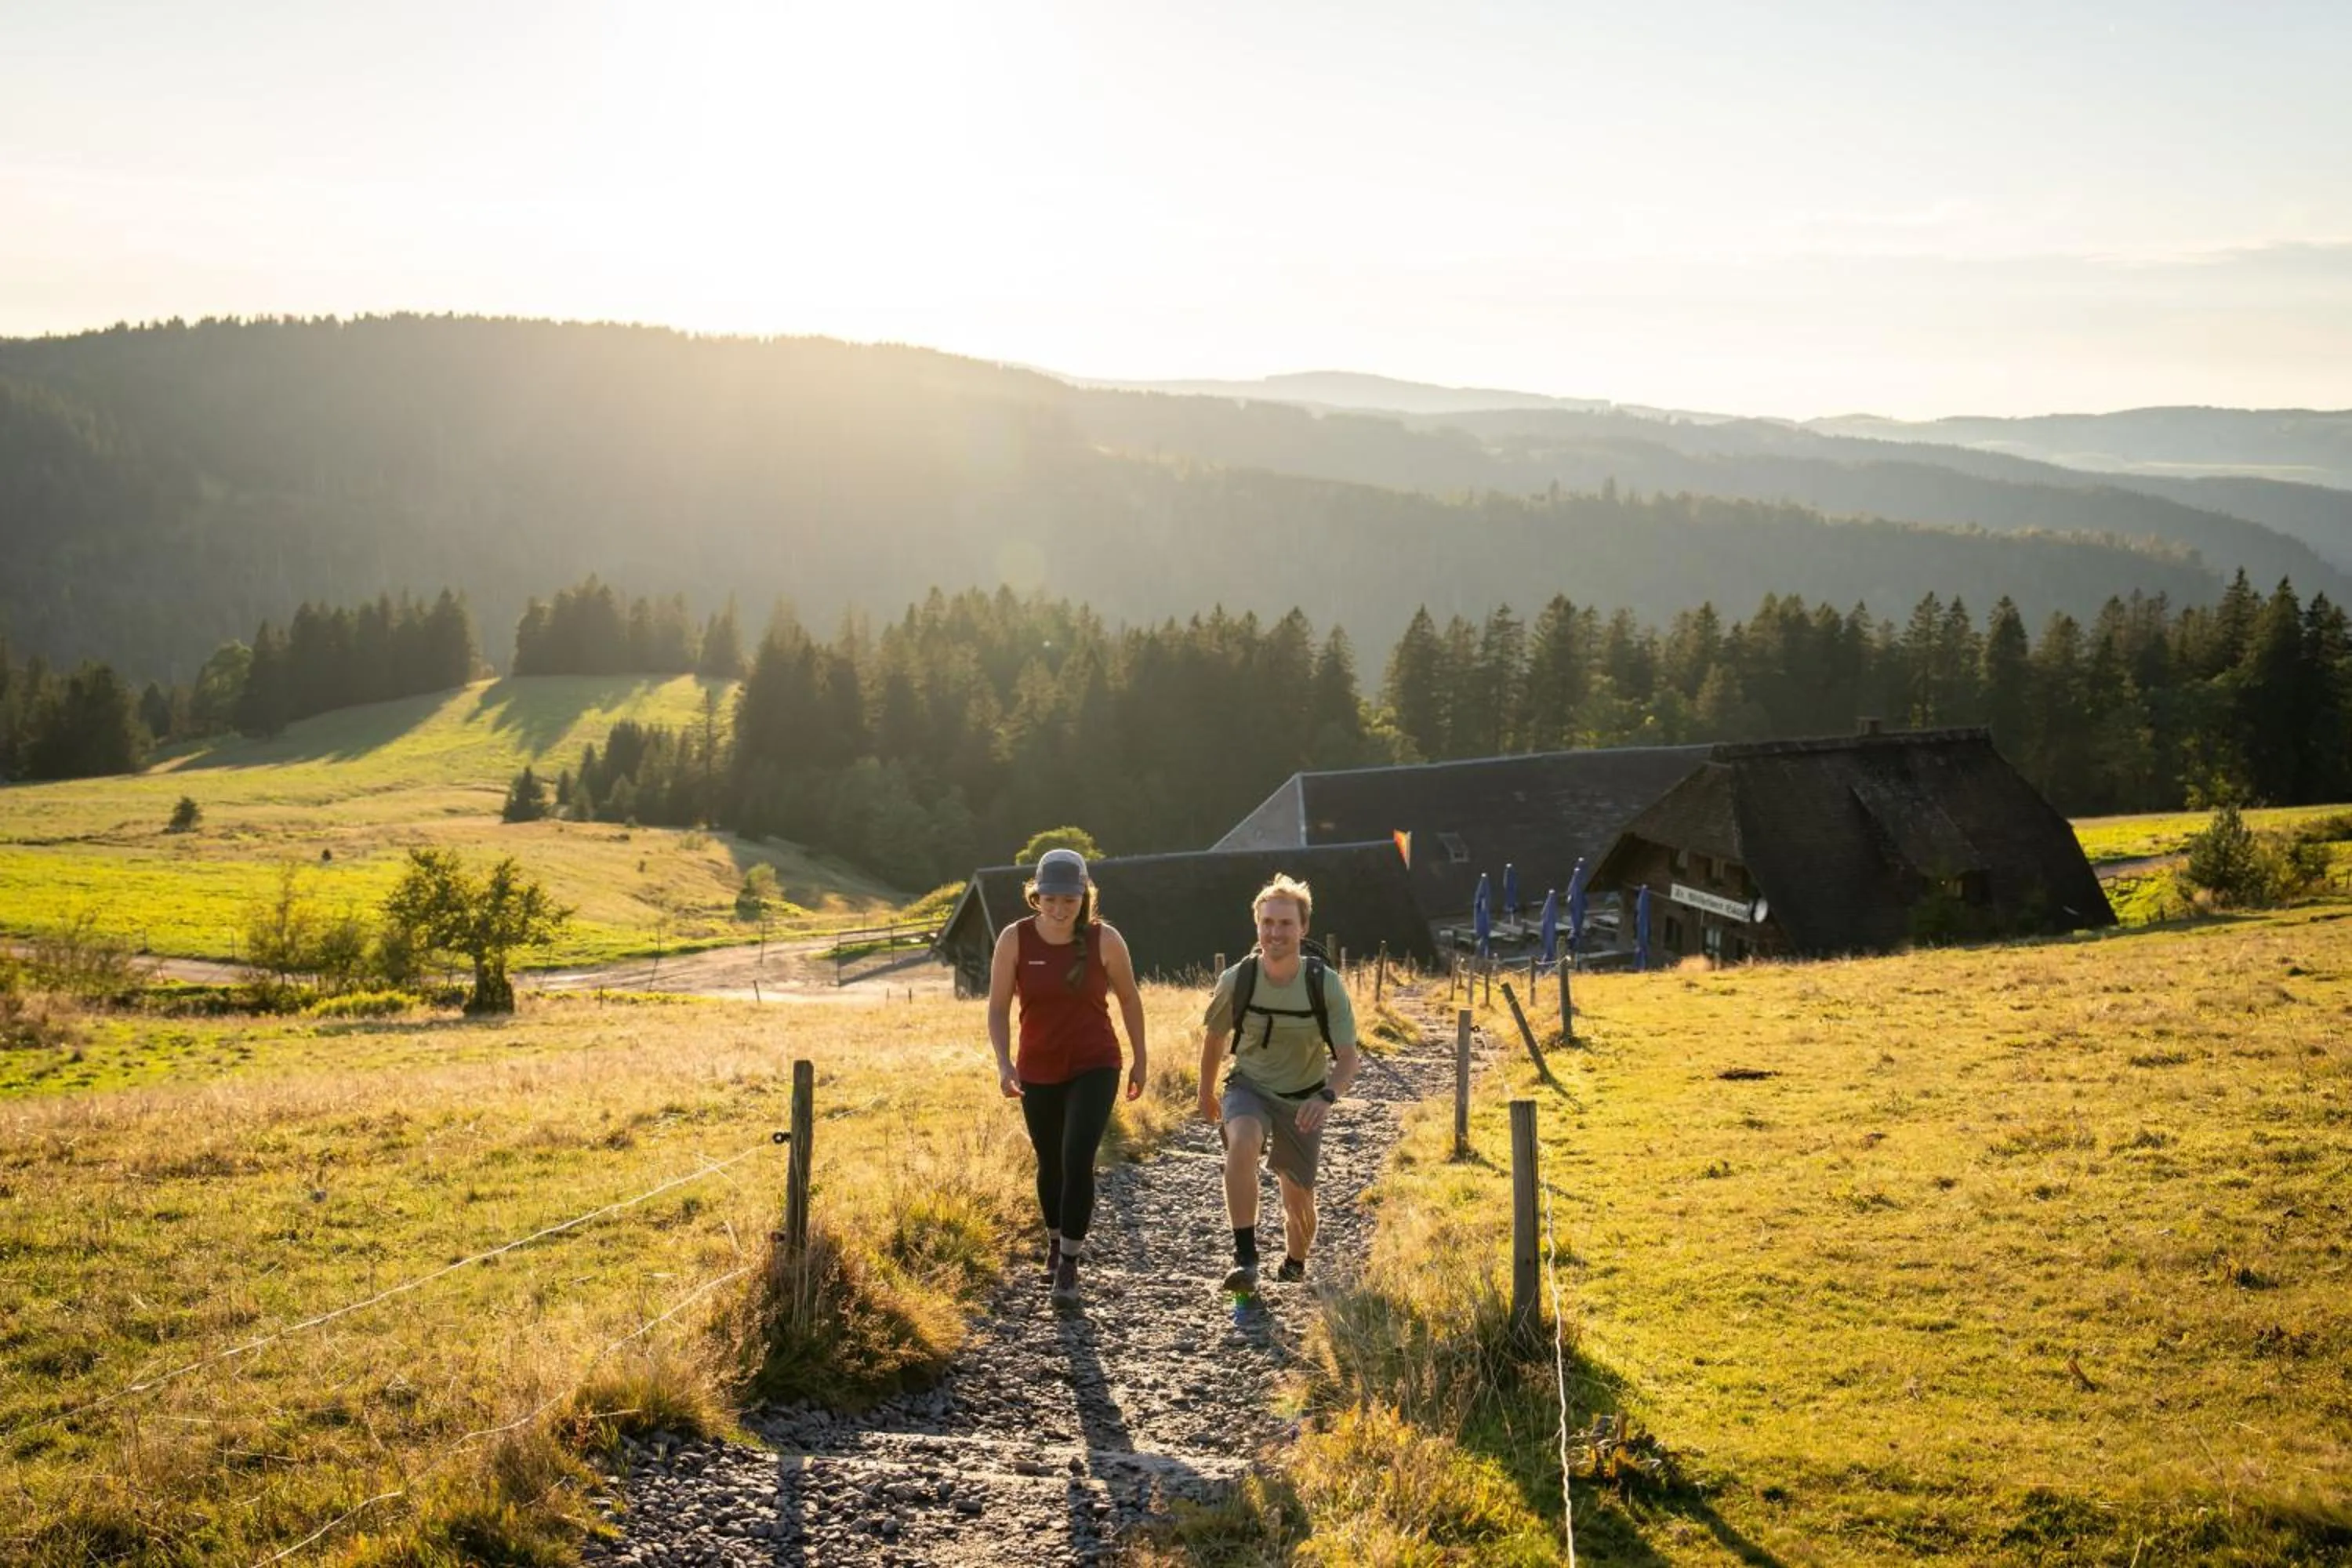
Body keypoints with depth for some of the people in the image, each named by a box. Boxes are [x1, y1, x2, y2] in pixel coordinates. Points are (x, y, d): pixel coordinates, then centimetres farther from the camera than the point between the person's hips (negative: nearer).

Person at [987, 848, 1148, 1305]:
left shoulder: (1104, 939, -12)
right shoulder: (1014, 939, -11)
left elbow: (1129, 998, 3)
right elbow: (998, 1007, -6)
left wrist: (1139, 1059, 8)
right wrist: (1003, 1063, -19)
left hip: (1095, 1067, -2)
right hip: (1038, 1073, 2)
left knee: (1078, 1160, -17)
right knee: (1050, 1164, 16)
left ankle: (1069, 1265, -4)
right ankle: (1055, 1242, 43)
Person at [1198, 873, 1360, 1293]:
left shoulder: (1325, 984, -19)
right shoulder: (1236, 980, -17)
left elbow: (1348, 1058, -19)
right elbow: (1214, 1037, 3)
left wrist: (1327, 1096, -40)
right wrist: (1206, 1094, 17)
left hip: (1302, 1100, 1)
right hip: (1249, 1087, -1)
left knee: (1298, 1199, 7)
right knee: (1242, 1142, -34)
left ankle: (1295, 1264, 41)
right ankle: (1245, 1258, -31)